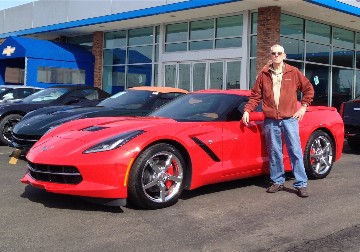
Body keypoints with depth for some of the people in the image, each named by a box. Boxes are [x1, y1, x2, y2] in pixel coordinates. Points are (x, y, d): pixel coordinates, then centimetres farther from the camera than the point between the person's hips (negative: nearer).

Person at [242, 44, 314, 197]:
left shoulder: (293, 73, 4)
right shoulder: (263, 74, 7)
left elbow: (309, 89, 10)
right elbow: (255, 95, 7)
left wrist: (303, 106, 4)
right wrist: (247, 110, -3)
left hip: (289, 118, -2)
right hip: (270, 120, 2)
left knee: (295, 151, -4)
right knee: (274, 152, 7)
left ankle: (301, 184, 1)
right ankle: (278, 182, 19)